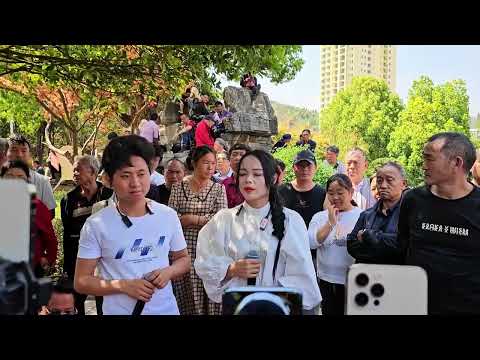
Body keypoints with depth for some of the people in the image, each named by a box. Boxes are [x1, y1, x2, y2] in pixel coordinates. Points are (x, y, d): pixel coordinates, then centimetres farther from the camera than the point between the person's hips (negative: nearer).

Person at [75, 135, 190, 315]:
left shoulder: (168, 215, -4)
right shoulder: (96, 224, -11)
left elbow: (183, 259, 8)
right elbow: (81, 281, -7)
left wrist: (168, 271, -12)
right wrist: (123, 285, -20)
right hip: (119, 311, -2)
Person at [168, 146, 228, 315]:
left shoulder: (218, 188, 5)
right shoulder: (178, 187, 4)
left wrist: (191, 218, -10)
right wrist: (206, 219, -10)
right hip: (183, 249, 0)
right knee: (185, 296, 6)